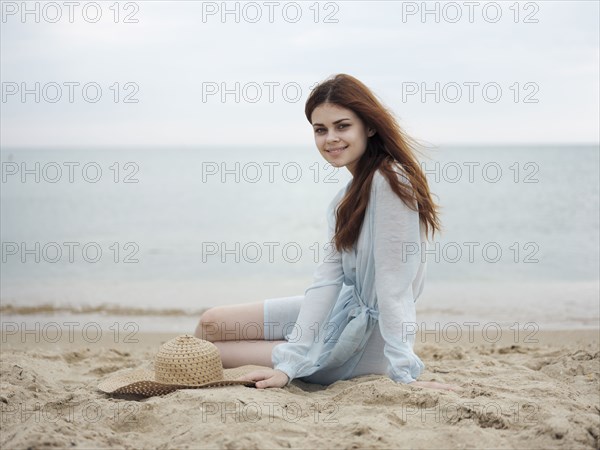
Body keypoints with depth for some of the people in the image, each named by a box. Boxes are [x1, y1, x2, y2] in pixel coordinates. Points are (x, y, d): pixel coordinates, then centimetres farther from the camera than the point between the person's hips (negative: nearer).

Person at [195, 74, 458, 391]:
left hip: (370, 334, -8)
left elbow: (393, 283, -25)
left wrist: (403, 374, -26)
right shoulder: (350, 194, 6)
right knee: (212, 323, 5)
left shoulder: (389, 182, -21)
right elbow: (328, 276, -2)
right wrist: (288, 365, -10)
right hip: (347, 309, 8)